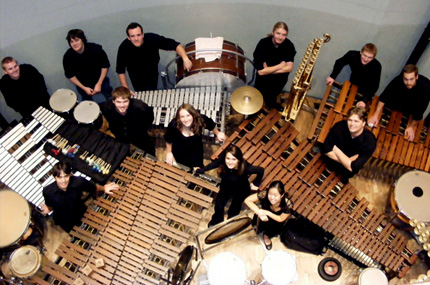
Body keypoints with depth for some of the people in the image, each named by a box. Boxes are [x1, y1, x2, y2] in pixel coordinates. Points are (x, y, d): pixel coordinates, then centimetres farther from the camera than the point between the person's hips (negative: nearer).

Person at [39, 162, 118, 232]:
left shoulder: (79, 182, -32)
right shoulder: (48, 191, -32)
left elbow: (93, 187, -12)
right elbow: (50, 206, -12)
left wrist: (103, 188, -28)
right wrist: (48, 209, -34)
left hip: (81, 215, 1)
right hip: (63, 222, -1)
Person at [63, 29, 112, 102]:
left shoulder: (95, 49, -25)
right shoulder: (68, 57, -20)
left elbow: (105, 66, -12)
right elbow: (70, 75, -7)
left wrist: (99, 84, -15)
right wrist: (84, 88, -14)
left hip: (100, 79, -1)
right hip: (82, 84, 1)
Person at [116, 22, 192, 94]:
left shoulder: (152, 39, -33)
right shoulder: (124, 48, -31)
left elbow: (175, 45, -31)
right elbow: (120, 70, -22)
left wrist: (185, 59, -47)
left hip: (152, 70, 0)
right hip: (135, 74, 0)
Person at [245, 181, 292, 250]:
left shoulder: (287, 204, -35)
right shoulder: (264, 195, -36)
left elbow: (281, 219, -20)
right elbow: (247, 200, -27)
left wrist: (267, 213, -35)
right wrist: (259, 212, -37)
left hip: (277, 219, 1)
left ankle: (266, 235, 13)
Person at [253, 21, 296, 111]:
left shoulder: (289, 45, -16)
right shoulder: (263, 44, -25)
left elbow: (289, 68, -20)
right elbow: (261, 71, -30)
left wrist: (269, 70, -27)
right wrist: (280, 66, -22)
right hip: (263, 75, -3)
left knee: (283, 77, -26)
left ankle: (271, 101, 1)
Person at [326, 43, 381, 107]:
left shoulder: (377, 67, -34)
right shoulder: (352, 55, -28)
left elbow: (374, 86, -30)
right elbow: (339, 63, -7)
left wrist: (364, 100, -42)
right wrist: (332, 76, -16)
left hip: (366, 91, -2)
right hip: (352, 85, 2)